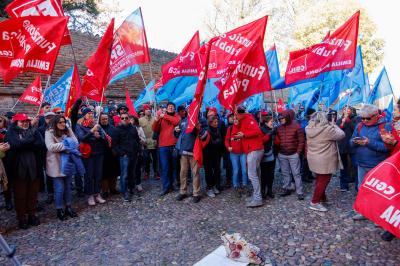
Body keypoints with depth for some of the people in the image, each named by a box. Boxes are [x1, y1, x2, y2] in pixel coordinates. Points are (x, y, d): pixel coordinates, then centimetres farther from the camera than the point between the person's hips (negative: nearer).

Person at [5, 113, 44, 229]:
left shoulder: (33, 131, 8)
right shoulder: (11, 133, 0)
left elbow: (41, 144, -8)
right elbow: (15, 144, -19)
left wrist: (24, 144, -14)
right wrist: (31, 140, -12)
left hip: (34, 167, 3)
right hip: (19, 168, -2)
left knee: (33, 192, 11)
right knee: (20, 194, 7)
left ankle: (32, 215, 25)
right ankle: (21, 218, 21)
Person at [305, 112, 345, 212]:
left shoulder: (309, 129, -1)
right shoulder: (327, 129, -22)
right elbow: (341, 135, -10)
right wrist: (333, 125, 0)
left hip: (314, 159, 7)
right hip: (325, 161, -7)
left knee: (320, 179, 22)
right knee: (323, 181, 4)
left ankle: (322, 198, 37)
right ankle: (314, 202, 8)